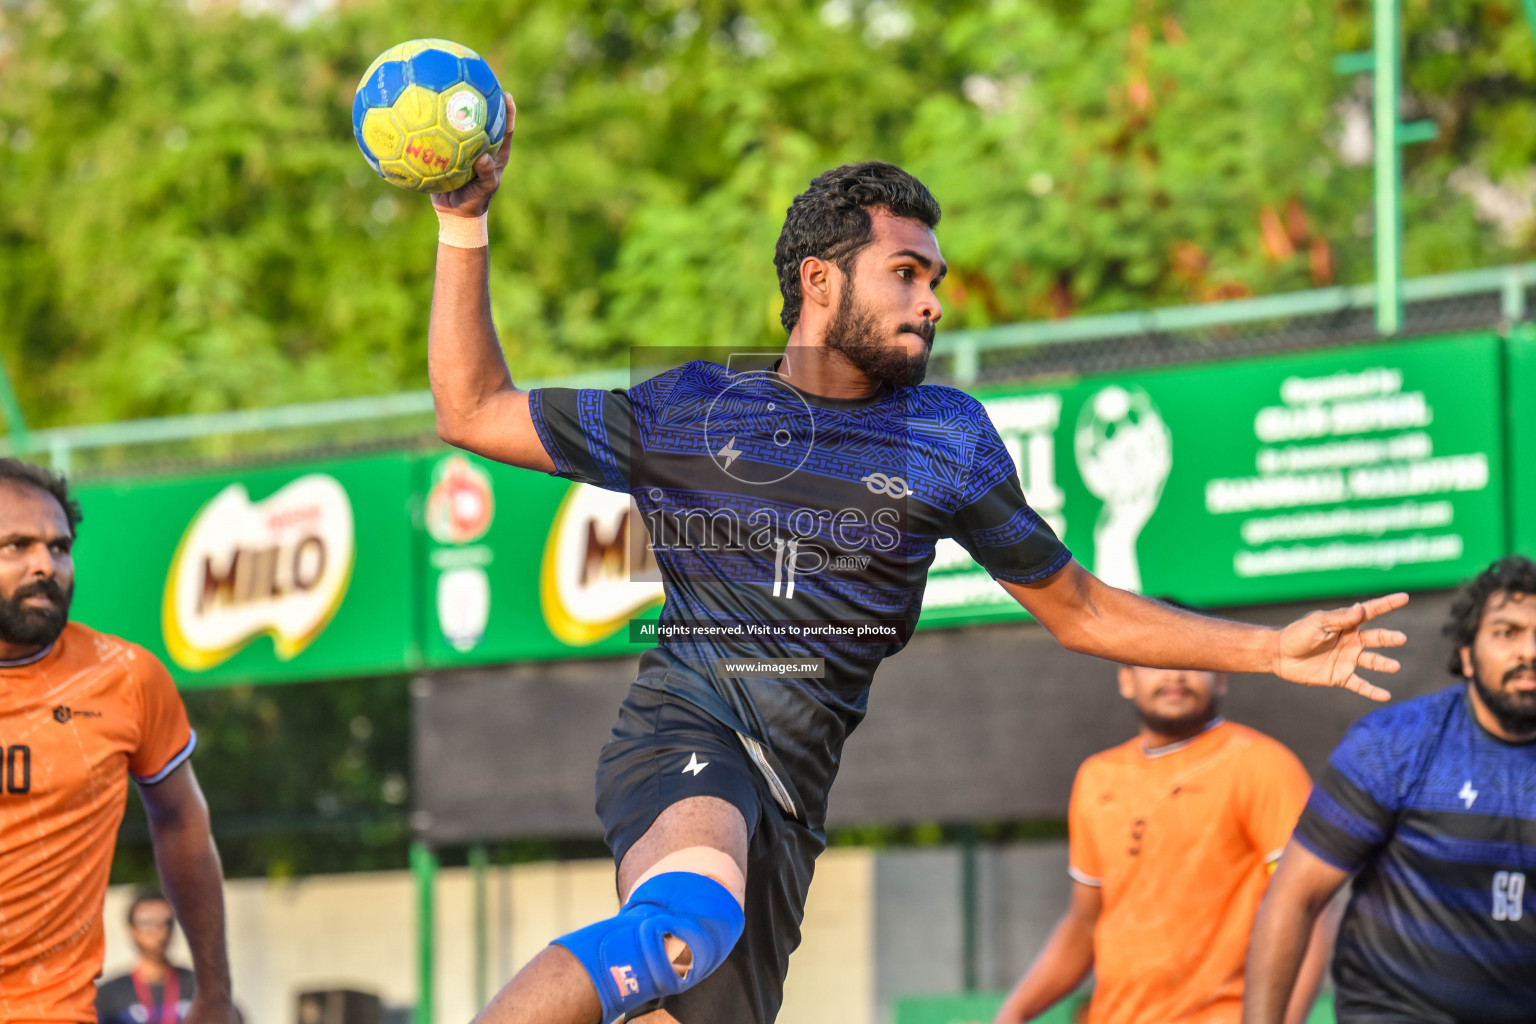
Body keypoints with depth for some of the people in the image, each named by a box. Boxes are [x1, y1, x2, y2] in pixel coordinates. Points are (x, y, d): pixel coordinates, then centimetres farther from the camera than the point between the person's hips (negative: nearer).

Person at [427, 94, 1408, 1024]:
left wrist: (1271, 649, 14)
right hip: (681, 740, -4)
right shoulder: (685, 412, 10)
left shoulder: (947, 438, 14)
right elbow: (474, 412, 15)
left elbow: (1077, 607, 21)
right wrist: (466, 229, 8)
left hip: (789, 803, 4)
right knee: (689, 921, -38)